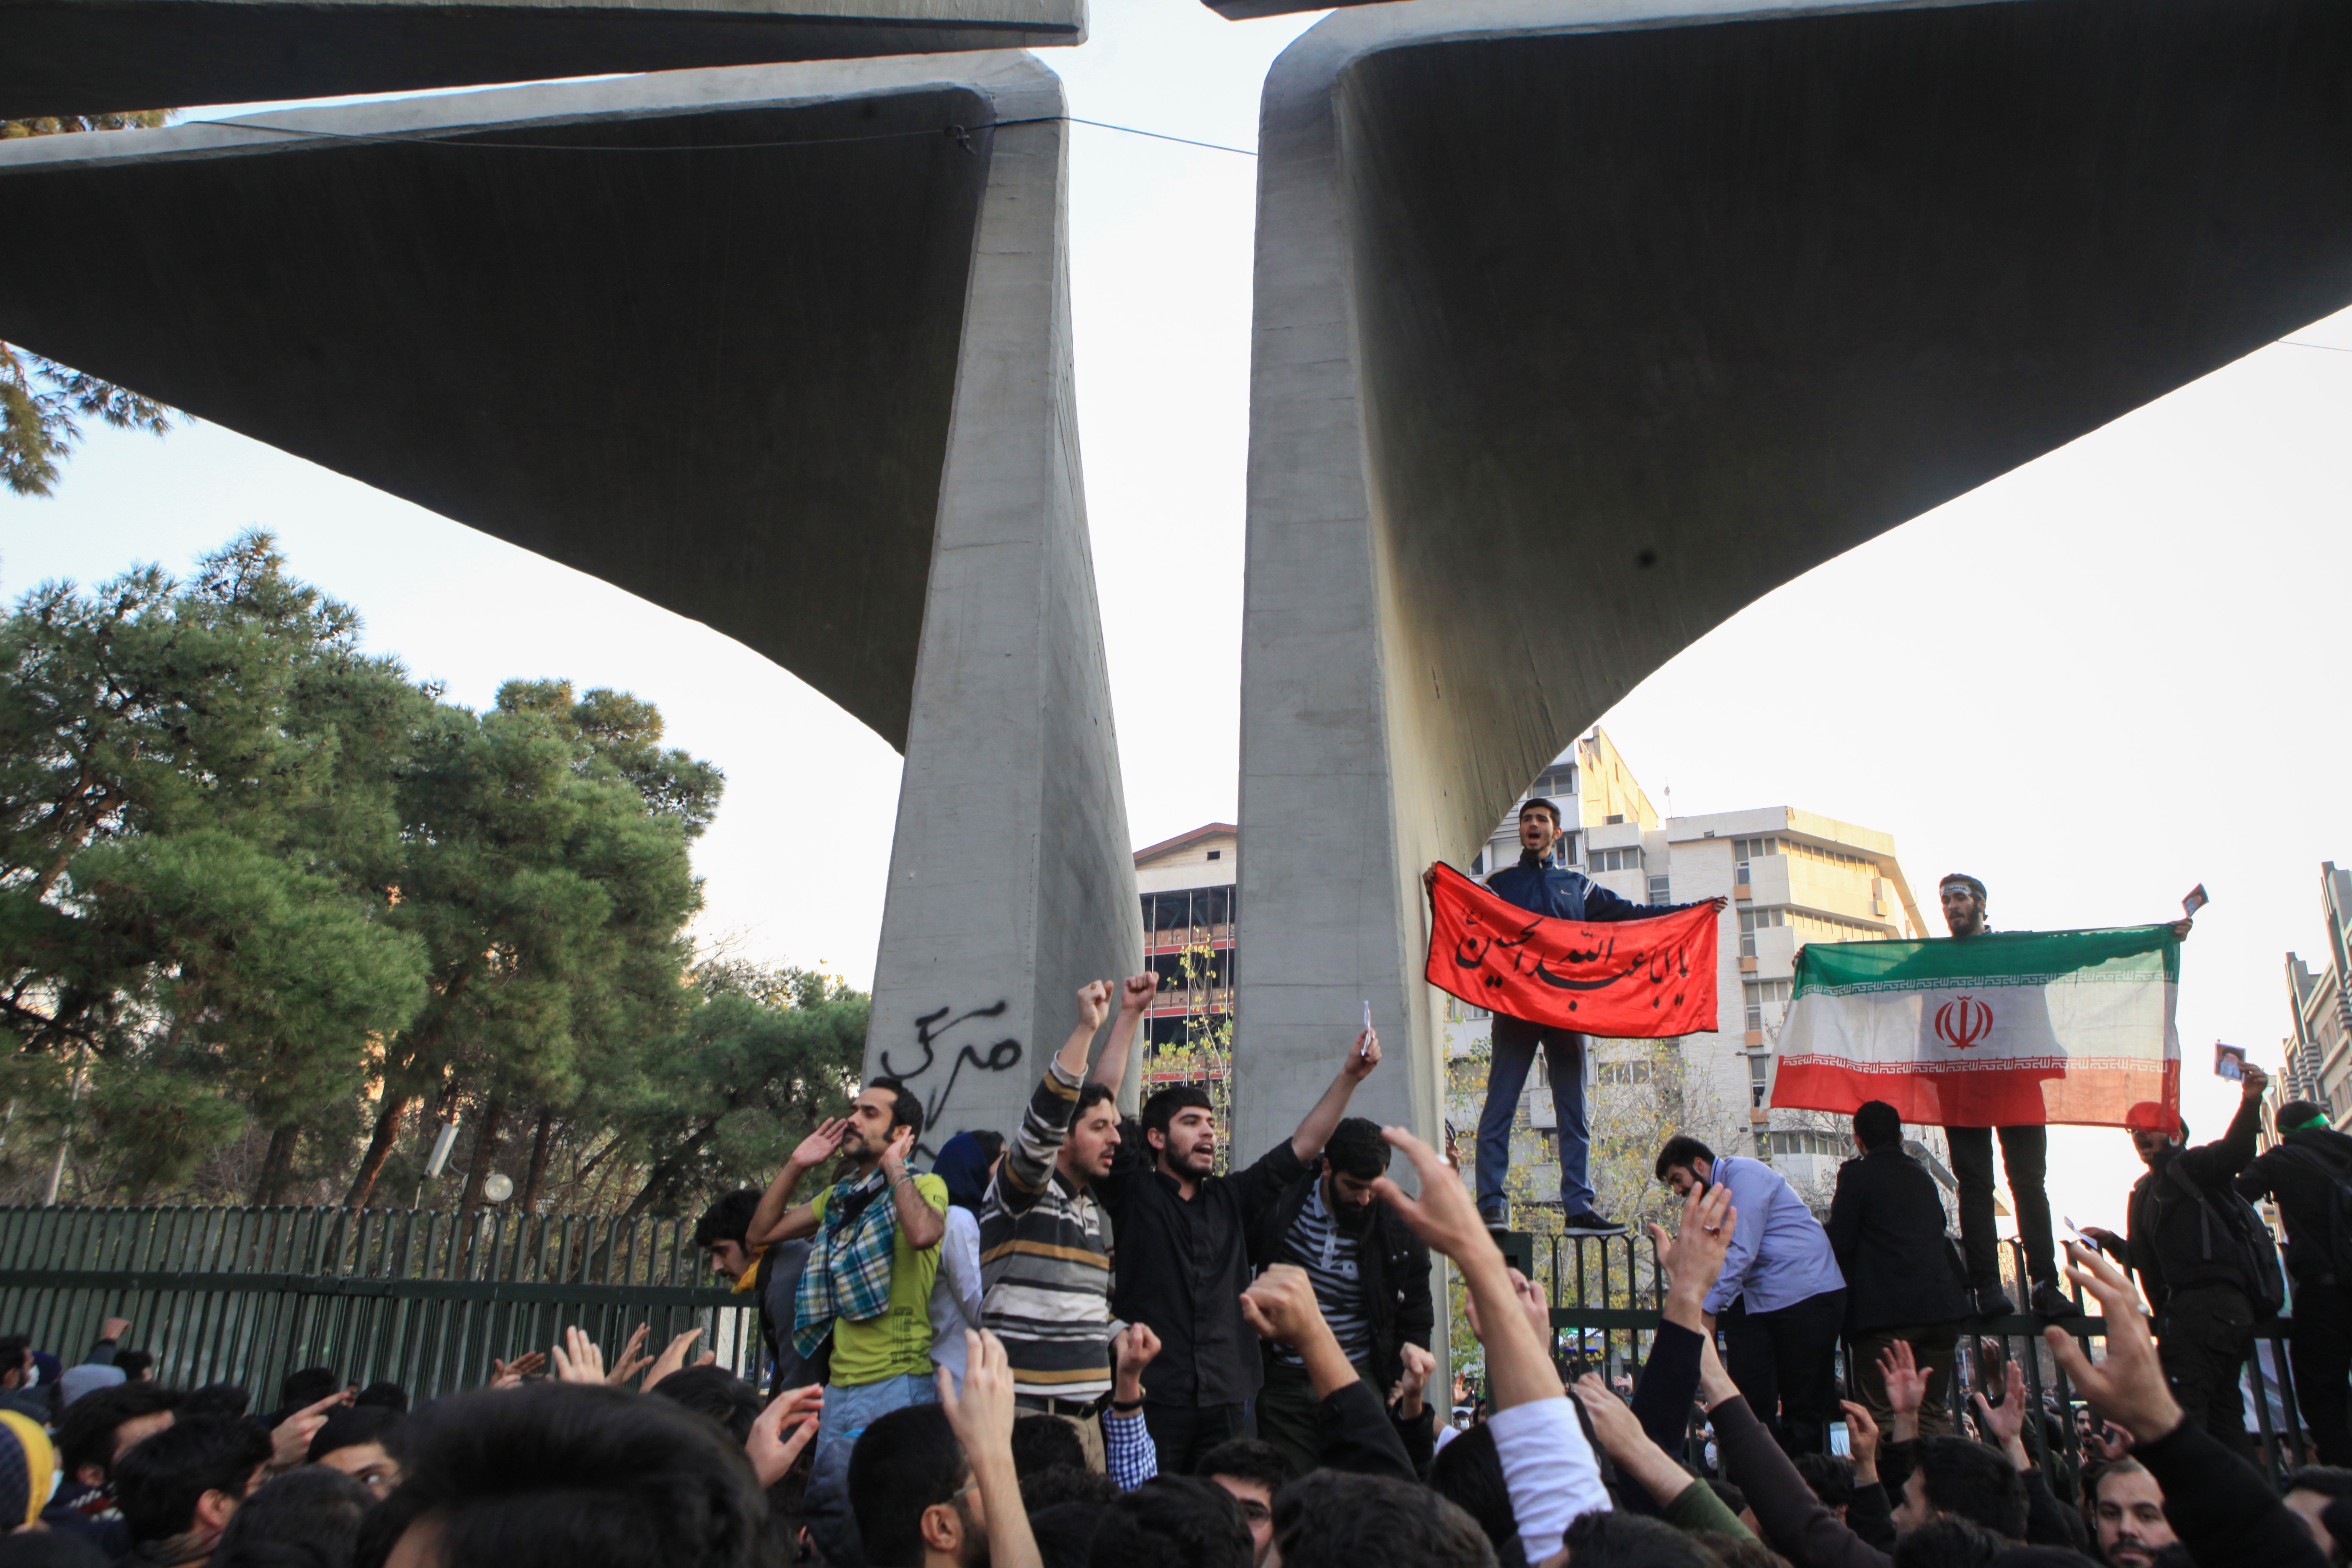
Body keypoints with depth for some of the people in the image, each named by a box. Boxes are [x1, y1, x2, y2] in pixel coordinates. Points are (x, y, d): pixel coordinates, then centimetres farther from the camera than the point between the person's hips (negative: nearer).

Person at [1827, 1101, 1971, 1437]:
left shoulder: (1857, 1174, -4)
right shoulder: (1922, 1175, 16)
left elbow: (1840, 1242, -8)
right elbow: (1939, 1236, 22)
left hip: (1885, 1311, -6)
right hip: (1940, 1307, 6)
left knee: (1882, 1416, -2)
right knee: (1933, 1414, 13)